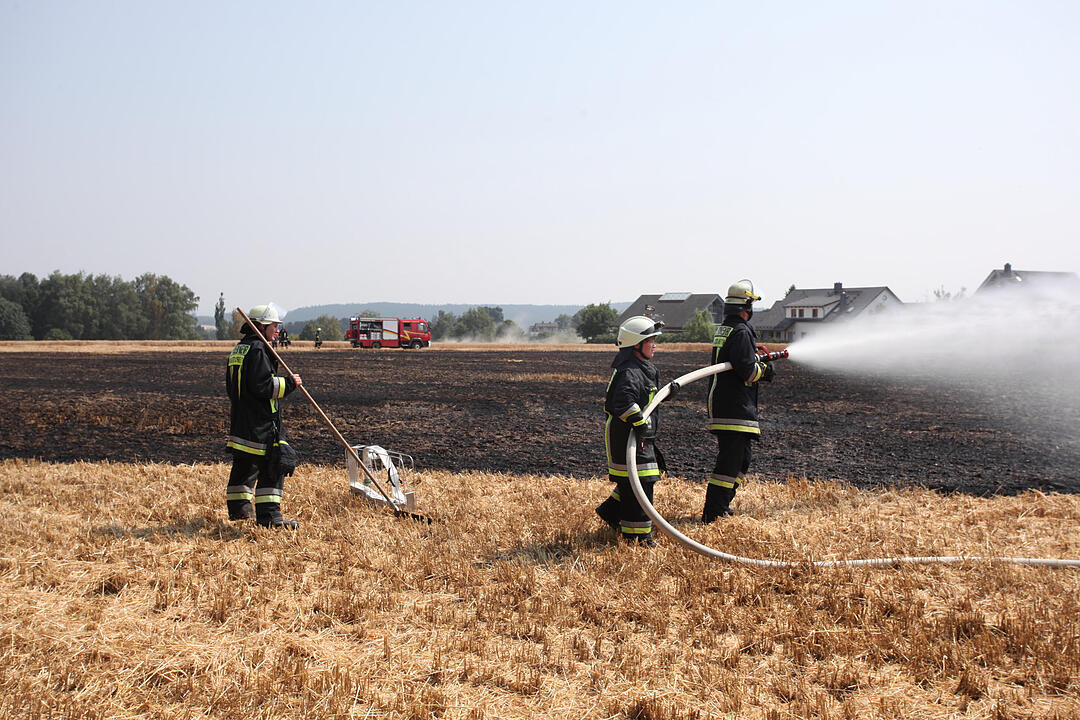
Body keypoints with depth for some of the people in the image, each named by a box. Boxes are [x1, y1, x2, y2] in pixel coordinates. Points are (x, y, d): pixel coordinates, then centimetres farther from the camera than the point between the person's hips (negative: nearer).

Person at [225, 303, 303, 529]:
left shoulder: (238, 350, 17)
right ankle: (268, 514, -15)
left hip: (239, 417, 10)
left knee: (244, 464, 19)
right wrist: (289, 383, -11)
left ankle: (238, 508, 29)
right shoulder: (257, 350, -13)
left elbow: (231, 387, 22)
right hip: (260, 421, -10)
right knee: (272, 467, -10)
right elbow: (262, 385, -20)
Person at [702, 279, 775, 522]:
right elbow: (748, 370, -20)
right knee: (730, 462, -8)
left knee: (742, 457, 20)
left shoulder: (723, 329, 16)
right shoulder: (741, 332, -15)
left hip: (720, 406, 10)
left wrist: (759, 365, 13)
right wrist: (764, 370, -1)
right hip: (735, 409, -10)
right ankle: (712, 514, -9)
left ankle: (720, 506, 25)